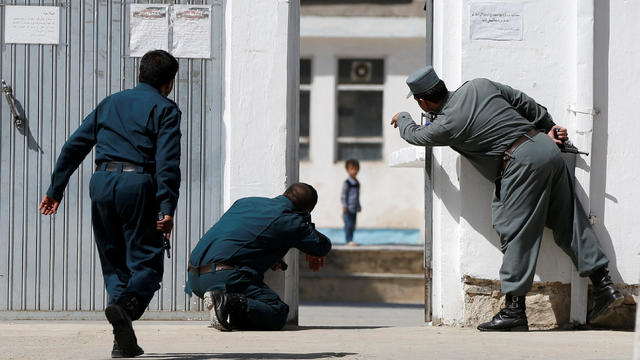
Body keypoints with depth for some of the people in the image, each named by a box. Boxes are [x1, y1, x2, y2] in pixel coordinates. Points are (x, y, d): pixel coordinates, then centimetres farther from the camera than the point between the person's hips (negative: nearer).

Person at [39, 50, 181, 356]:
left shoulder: (110, 103, 21)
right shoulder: (165, 109, 5)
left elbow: (74, 147, 18)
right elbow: (167, 162, -8)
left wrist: (55, 190, 21)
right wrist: (167, 208, -13)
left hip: (101, 182, 5)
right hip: (137, 183, -5)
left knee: (113, 263, 12)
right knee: (146, 261, -1)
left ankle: (124, 342, 2)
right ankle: (126, 305, -32)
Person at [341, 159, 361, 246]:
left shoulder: (357, 183, 14)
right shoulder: (346, 183, -9)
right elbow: (343, 196, -11)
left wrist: (358, 206, 23)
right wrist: (345, 206, -18)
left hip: (354, 209, 8)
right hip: (348, 209, -8)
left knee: (353, 225, 8)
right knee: (349, 224, -12)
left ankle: (350, 240, 13)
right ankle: (349, 240, -12)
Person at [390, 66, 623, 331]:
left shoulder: (445, 126, -3)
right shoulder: (478, 86, 12)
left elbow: (414, 135, 19)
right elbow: (524, 103, 17)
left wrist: (402, 119, 40)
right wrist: (548, 127, 27)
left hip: (522, 162, -7)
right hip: (547, 147, 7)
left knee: (515, 233, -3)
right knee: (569, 222, 9)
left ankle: (514, 309, -4)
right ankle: (604, 286, 8)